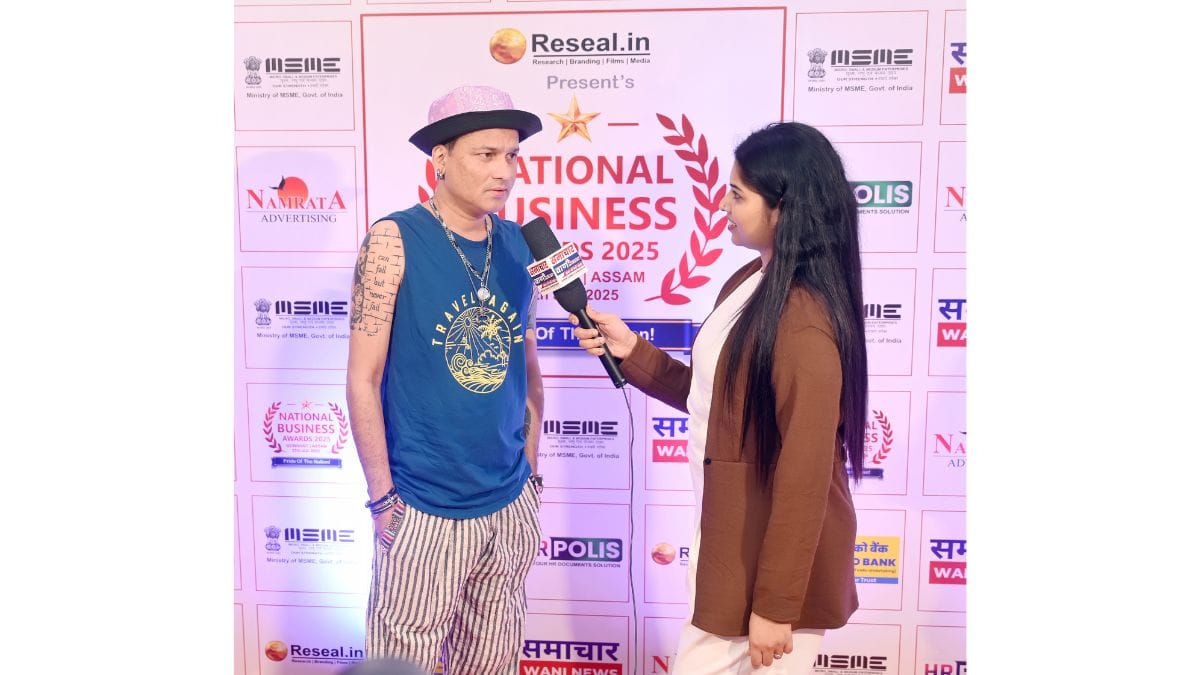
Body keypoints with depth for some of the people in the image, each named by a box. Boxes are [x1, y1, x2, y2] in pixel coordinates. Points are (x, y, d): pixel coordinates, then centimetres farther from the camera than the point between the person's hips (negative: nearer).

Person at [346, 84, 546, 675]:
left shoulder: (520, 244, 3)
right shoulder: (394, 242, -11)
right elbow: (363, 378, -9)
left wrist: (530, 469, 12)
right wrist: (382, 495, -10)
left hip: (511, 504, 5)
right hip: (422, 506, -4)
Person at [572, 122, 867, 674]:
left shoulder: (803, 321, -26)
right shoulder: (748, 282, 3)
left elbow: (805, 475, -24)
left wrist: (776, 605, -18)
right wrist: (631, 352, 2)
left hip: (774, 554, -9)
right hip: (728, 534, 9)